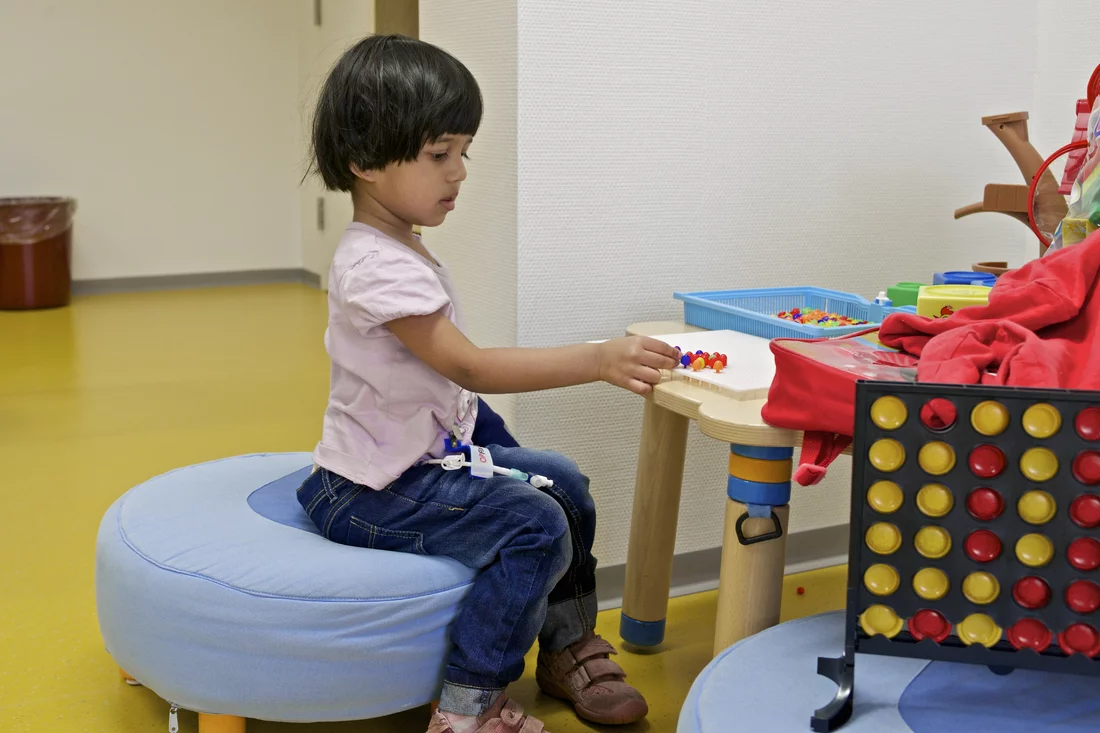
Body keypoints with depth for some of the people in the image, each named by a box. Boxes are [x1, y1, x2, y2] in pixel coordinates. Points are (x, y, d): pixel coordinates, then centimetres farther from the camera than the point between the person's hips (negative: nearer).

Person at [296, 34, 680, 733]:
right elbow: (468, 365, -31)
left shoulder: (406, 251, 8)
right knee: (534, 524, -22)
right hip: (374, 490, -10)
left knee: (563, 481, 12)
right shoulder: (376, 266, -24)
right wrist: (598, 361, -36)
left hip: (438, 446, 10)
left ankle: (568, 643, 28)